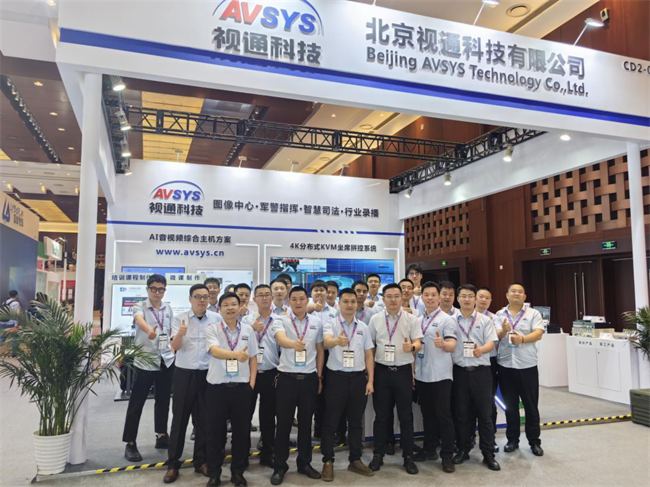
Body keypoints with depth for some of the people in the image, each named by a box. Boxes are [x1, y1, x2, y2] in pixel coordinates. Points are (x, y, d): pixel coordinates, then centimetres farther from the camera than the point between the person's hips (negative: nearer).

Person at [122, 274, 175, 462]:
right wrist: (149, 330, -52)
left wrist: (174, 349, 12)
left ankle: (162, 436, 28)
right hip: (145, 361, -5)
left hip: (167, 361, 5)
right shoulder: (140, 307, -8)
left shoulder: (168, 309, 8)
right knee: (136, 403, 0)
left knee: (163, 400, 14)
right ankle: (130, 443, 11)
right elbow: (139, 320, -32)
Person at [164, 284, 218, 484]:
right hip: (184, 373, -1)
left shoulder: (216, 319, 0)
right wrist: (180, 334, -33)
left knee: (203, 419, 10)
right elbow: (174, 347, -12)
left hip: (207, 374, 1)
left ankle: (201, 460, 25)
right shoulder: (179, 318, -2)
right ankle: (173, 463, 18)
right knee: (179, 418, 6)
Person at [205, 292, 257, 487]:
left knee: (241, 430, 10)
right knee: (215, 431, 8)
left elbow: (253, 357, 11)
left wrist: (252, 381, 3)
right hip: (217, 386, -2)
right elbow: (214, 351, -22)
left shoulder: (247, 330, 5)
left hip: (242, 386, 2)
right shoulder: (212, 329, -4)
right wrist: (235, 354, -39)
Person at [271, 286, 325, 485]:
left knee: (306, 423, 13)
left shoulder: (316, 322, 4)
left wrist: (319, 376, 9)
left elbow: (320, 350, 11)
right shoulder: (281, 321, -5)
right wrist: (293, 343, -49)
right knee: (283, 423, 5)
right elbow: (281, 339, -27)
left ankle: (304, 463, 28)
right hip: (287, 377, -2)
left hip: (309, 378, 2)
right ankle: (280, 466, 19)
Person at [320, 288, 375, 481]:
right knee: (331, 421, 4)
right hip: (336, 377, -3)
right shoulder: (330, 324, -5)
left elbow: (369, 355, 9)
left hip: (358, 377, 3)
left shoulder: (363, 327, 7)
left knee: (356, 421, 13)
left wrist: (370, 380, 2)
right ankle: (328, 461, 17)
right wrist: (337, 340, -50)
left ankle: (355, 460, 26)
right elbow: (327, 342, -26)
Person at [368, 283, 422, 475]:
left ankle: (408, 456, 20)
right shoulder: (375, 319, 4)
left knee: (405, 415, 7)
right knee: (381, 415, 9)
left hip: (403, 371, -1)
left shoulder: (411, 319, 0)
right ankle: (378, 455, 22)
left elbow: (418, 344, -5)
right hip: (381, 371, 1)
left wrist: (411, 347, -28)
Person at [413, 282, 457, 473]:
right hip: (421, 375, 6)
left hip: (440, 375, -6)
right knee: (427, 414, 14)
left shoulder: (446, 319, -6)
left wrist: (442, 344, -36)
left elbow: (453, 345, -16)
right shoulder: (418, 321, 12)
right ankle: (429, 449, 26)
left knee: (443, 414, -2)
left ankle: (447, 455, 8)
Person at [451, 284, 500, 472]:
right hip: (459, 371, 1)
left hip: (480, 370, -1)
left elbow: (491, 343, -6)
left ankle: (488, 454, 14)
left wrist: (482, 349, -26)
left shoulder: (485, 320, 3)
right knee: (462, 413, 9)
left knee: (485, 413, 3)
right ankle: (463, 449, 24)